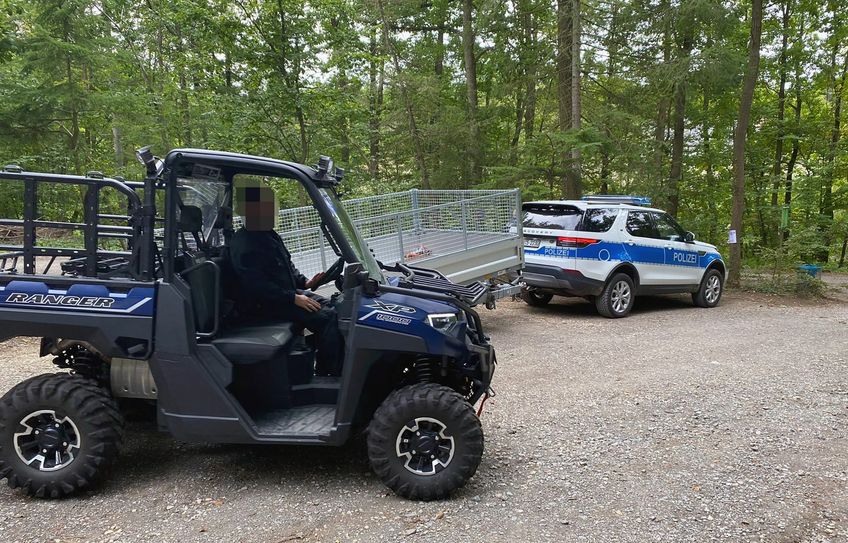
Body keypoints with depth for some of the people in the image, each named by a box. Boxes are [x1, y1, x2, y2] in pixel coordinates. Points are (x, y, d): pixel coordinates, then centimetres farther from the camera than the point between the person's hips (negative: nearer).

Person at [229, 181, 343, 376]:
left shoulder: (269, 235, 14)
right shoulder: (243, 245, -18)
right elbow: (256, 285, -26)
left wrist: (305, 282, 8)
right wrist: (294, 298, -25)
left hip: (288, 292, 10)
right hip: (265, 305, -10)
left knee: (333, 310, -2)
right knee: (327, 318, -23)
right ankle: (326, 374, -13)